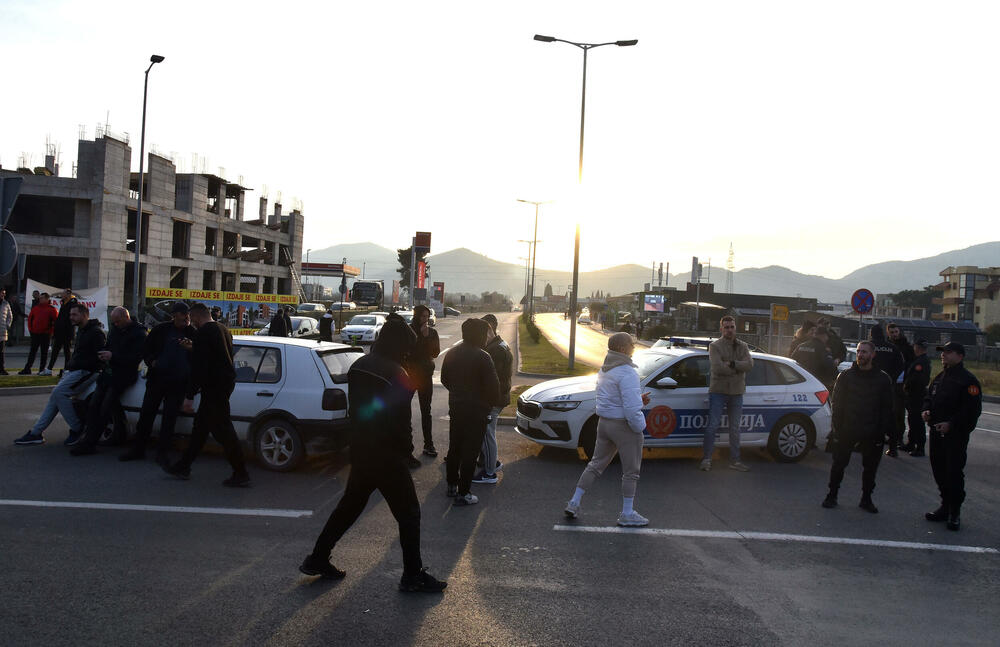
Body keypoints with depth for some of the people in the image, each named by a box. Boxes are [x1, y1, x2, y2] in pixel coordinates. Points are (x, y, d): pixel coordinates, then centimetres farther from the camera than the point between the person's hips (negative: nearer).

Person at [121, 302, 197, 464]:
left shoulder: (193, 333, 2)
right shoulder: (161, 329, 3)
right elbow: (146, 348, 13)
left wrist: (191, 348, -13)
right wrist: (151, 361, -5)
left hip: (178, 383, -1)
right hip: (157, 378, 1)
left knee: (169, 417, 2)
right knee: (146, 413, 5)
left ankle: (162, 452, 12)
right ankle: (138, 449, 16)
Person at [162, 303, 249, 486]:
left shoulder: (203, 333, -15)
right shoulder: (223, 329, 14)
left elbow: (198, 367, -20)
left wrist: (189, 396, -18)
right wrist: (193, 348, 27)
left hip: (214, 387, -10)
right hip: (226, 382, 10)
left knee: (222, 430, -6)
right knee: (200, 425, 17)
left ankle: (241, 474, -4)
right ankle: (183, 466, 26)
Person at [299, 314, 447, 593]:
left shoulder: (358, 366, 6)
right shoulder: (396, 374, -19)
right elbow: (400, 421, -18)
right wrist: (406, 447, -2)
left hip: (360, 451, 8)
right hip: (387, 455, -8)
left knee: (350, 505, 21)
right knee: (408, 513, 5)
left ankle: (317, 559, 28)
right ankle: (413, 575, 12)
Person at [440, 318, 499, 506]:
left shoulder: (451, 353, 5)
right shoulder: (482, 357, -18)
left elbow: (444, 379, 15)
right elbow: (493, 385, -17)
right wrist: (490, 403, 1)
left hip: (455, 408, 7)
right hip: (476, 411, -7)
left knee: (454, 448, 19)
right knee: (470, 452, -1)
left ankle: (452, 485, 30)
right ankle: (463, 494, 3)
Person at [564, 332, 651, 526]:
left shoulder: (605, 370, 9)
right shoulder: (627, 373, -21)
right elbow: (631, 408, -26)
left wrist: (639, 399, 10)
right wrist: (640, 427, -12)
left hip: (604, 422, 8)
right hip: (624, 426, -8)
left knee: (596, 464, 18)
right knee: (631, 471, 7)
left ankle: (574, 503, 20)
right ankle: (627, 514, 16)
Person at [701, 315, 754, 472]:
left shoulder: (743, 346, 9)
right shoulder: (715, 346, -4)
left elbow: (749, 364, -8)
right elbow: (717, 368, -19)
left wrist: (732, 364, -19)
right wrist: (739, 368, -11)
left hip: (736, 392, 4)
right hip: (718, 391, -4)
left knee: (735, 428, 11)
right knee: (713, 425, -6)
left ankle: (735, 460, 19)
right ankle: (706, 459, 1)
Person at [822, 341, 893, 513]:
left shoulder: (882, 379, 3)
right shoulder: (846, 376, 2)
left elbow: (887, 408, 4)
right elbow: (837, 403, 2)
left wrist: (883, 431, -5)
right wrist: (837, 428, -6)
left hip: (872, 434, 1)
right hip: (847, 431, 0)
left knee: (870, 467, 9)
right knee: (839, 464, 5)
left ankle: (866, 499, 23)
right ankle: (832, 495, 17)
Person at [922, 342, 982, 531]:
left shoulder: (968, 380, -10)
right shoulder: (939, 378, 15)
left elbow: (972, 409, -16)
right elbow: (929, 397, 24)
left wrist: (951, 424, -20)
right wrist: (926, 410, 2)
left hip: (956, 435, -7)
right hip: (937, 431, 8)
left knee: (954, 473, -5)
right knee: (939, 471, 12)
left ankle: (955, 512, 5)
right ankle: (946, 506, 24)